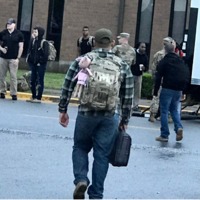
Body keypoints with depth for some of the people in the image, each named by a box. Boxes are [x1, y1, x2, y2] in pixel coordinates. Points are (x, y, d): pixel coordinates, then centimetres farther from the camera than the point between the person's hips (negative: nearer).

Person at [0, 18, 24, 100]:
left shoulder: (19, 34, 0)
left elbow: (21, 46, 1)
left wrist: (18, 57, -3)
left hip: (13, 59, -3)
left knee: (13, 77, -4)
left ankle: (14, 94, 2)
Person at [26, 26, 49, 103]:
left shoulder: (44, 42, -9)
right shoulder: (33, 41, 8)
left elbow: (45, 54, -13)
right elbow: (30, 51, 9)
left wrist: (41, 62, -14)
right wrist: (29, 59, -3)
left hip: (41, 65, -6)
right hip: (33, 64, 6)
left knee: (40, 81, -2)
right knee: (32, 80, 8)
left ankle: (38, 98, 2)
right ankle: (33, 96, 18)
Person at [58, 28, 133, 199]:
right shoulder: (122, 66, 5)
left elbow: (68, 87, 1)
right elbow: (127, 97, 6)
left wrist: (63, 110, 11)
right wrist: (125, 120, 16)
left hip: (85, 114, 0)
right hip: (109, 118, 1)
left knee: (80, 148, 19)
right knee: (102, 155, 9)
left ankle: (81, 179, -2)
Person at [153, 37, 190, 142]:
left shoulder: (163, 62, -7)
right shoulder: (181, 61, 8)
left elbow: (158, 78, -8)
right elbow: (187, 76, 8)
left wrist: (155, 91, -2)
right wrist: (182, 88, 13)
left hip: (167, 89, -5)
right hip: (178, 90, 5)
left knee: (164, 111, 3)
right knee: (175, 110, 19)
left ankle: (164, 135, 3)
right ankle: (179, 127, -5)